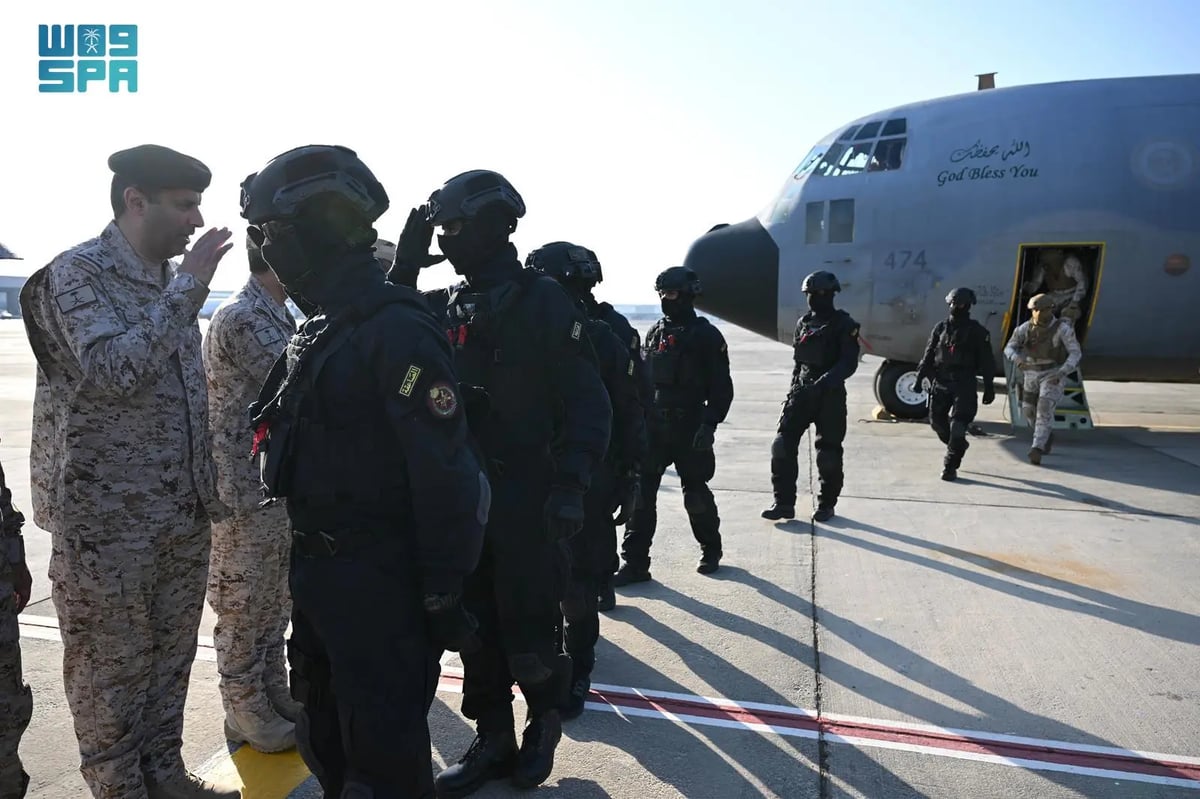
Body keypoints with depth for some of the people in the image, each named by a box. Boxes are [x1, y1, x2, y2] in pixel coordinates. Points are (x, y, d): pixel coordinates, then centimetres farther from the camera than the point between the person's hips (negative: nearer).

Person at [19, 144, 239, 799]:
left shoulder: (175, 278, 11)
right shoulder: (77, 273, -10)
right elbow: (117, 371, -26)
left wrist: (208, 489, 14)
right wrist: (188, 286, -22)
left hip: (184, 513, 7)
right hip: (107, 518, -7)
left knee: (171, 654, 17)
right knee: (112, 668, 8)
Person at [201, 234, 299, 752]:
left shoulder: (279, 316, 11)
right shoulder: (239, 318, -18)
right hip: (245, 491, -9)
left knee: (275, 602, 18)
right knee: (243, 608, 7)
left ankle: (274, 695, 32)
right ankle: (246, 712, 22)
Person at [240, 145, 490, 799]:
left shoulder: (398, 332, -21)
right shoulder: (318, 331, 9)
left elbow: (444, 479, -23)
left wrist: (443, 598, -19)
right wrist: (306, 564, 20)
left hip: (380, 586, -9)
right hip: (318, 573, 9)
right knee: (325, 741, 25)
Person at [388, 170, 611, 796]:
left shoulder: (543, 302, -7)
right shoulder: (444, 306, 11)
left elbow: (587, 404, -10)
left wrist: (570, 486, -19)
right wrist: (404, 267, -3)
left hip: (526, 502, -5)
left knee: (527, 637, 3)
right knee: (475, 630, 14)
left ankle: (545, 715, 33)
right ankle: (493, 741, 33)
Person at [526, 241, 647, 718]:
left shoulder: (602, 340, -5)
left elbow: (629, 415, -2)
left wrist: (630, 479, -3)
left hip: (588, 482, -3)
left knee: (579, 583, 4)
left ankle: (576, 670, 20)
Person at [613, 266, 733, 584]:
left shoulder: (706, 335, -6)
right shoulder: (655, 332, 11)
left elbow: (722, 387, -8)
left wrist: (709, 424, -17)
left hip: (689, 426, -5)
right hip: (652, 425, 5)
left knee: (696, 493, 8)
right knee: (641, 492, -1)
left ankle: (711, 551, 31)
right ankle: (635, 563, 5)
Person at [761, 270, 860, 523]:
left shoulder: (844, 324, -6)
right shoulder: (804, 323, 13)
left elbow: (849, 363, -15)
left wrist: (827, 380, -30)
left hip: (830, 395, -5)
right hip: (802, 391, 5)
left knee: (828, 451, 2)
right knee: (782, 444, -5)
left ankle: (826, 505, 18)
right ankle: (784, 503, 2)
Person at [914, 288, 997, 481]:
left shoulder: (977, 331, 1)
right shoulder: (941, 327, 10)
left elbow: (986, 361, 2)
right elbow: (929, 354, 10)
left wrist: (989, 387, -1)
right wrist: (920, 376, 0)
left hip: (964, 384, -4)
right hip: (940, 381, 4)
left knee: (958, 426, -8)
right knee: (937, 420, 7)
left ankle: (950, 466, 1)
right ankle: (957, 445, 35)